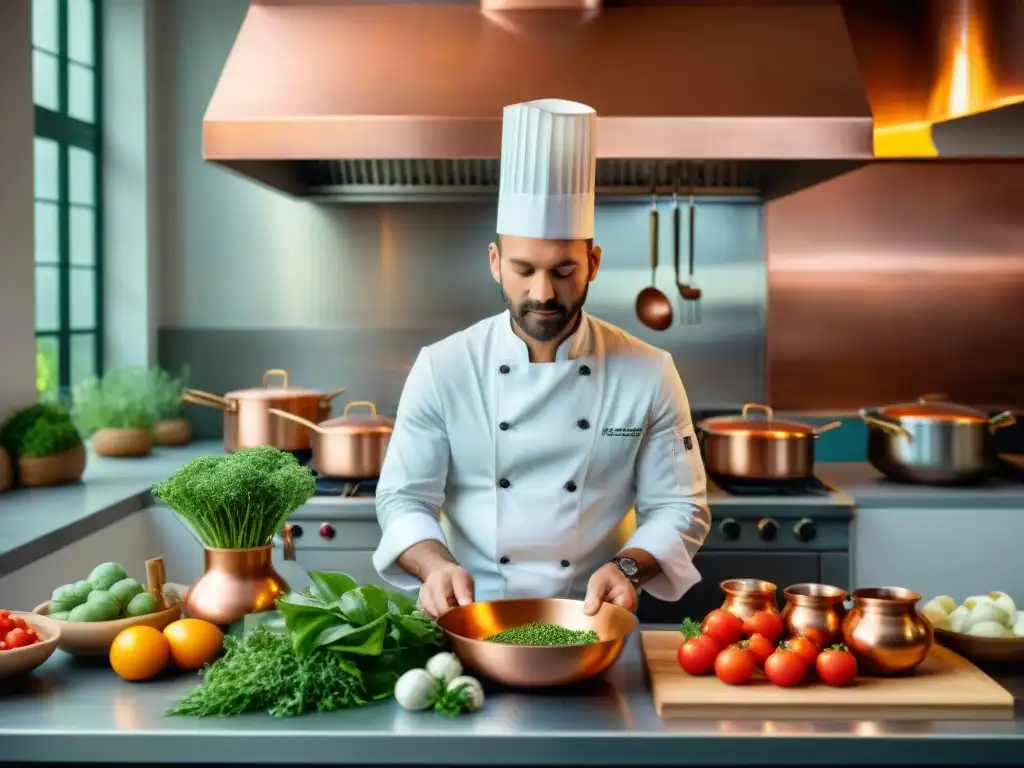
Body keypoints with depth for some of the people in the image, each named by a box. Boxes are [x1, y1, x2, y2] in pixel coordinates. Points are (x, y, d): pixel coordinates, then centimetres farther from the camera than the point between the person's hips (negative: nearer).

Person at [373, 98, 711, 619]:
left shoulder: (648, 375, -2)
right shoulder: (442, 369, -2)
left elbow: (679, 509, 3)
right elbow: (403, 498, 1)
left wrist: (628, 566, -15)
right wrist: (436, 564, -18)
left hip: (592, 628, 1)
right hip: (472, 626, 0)